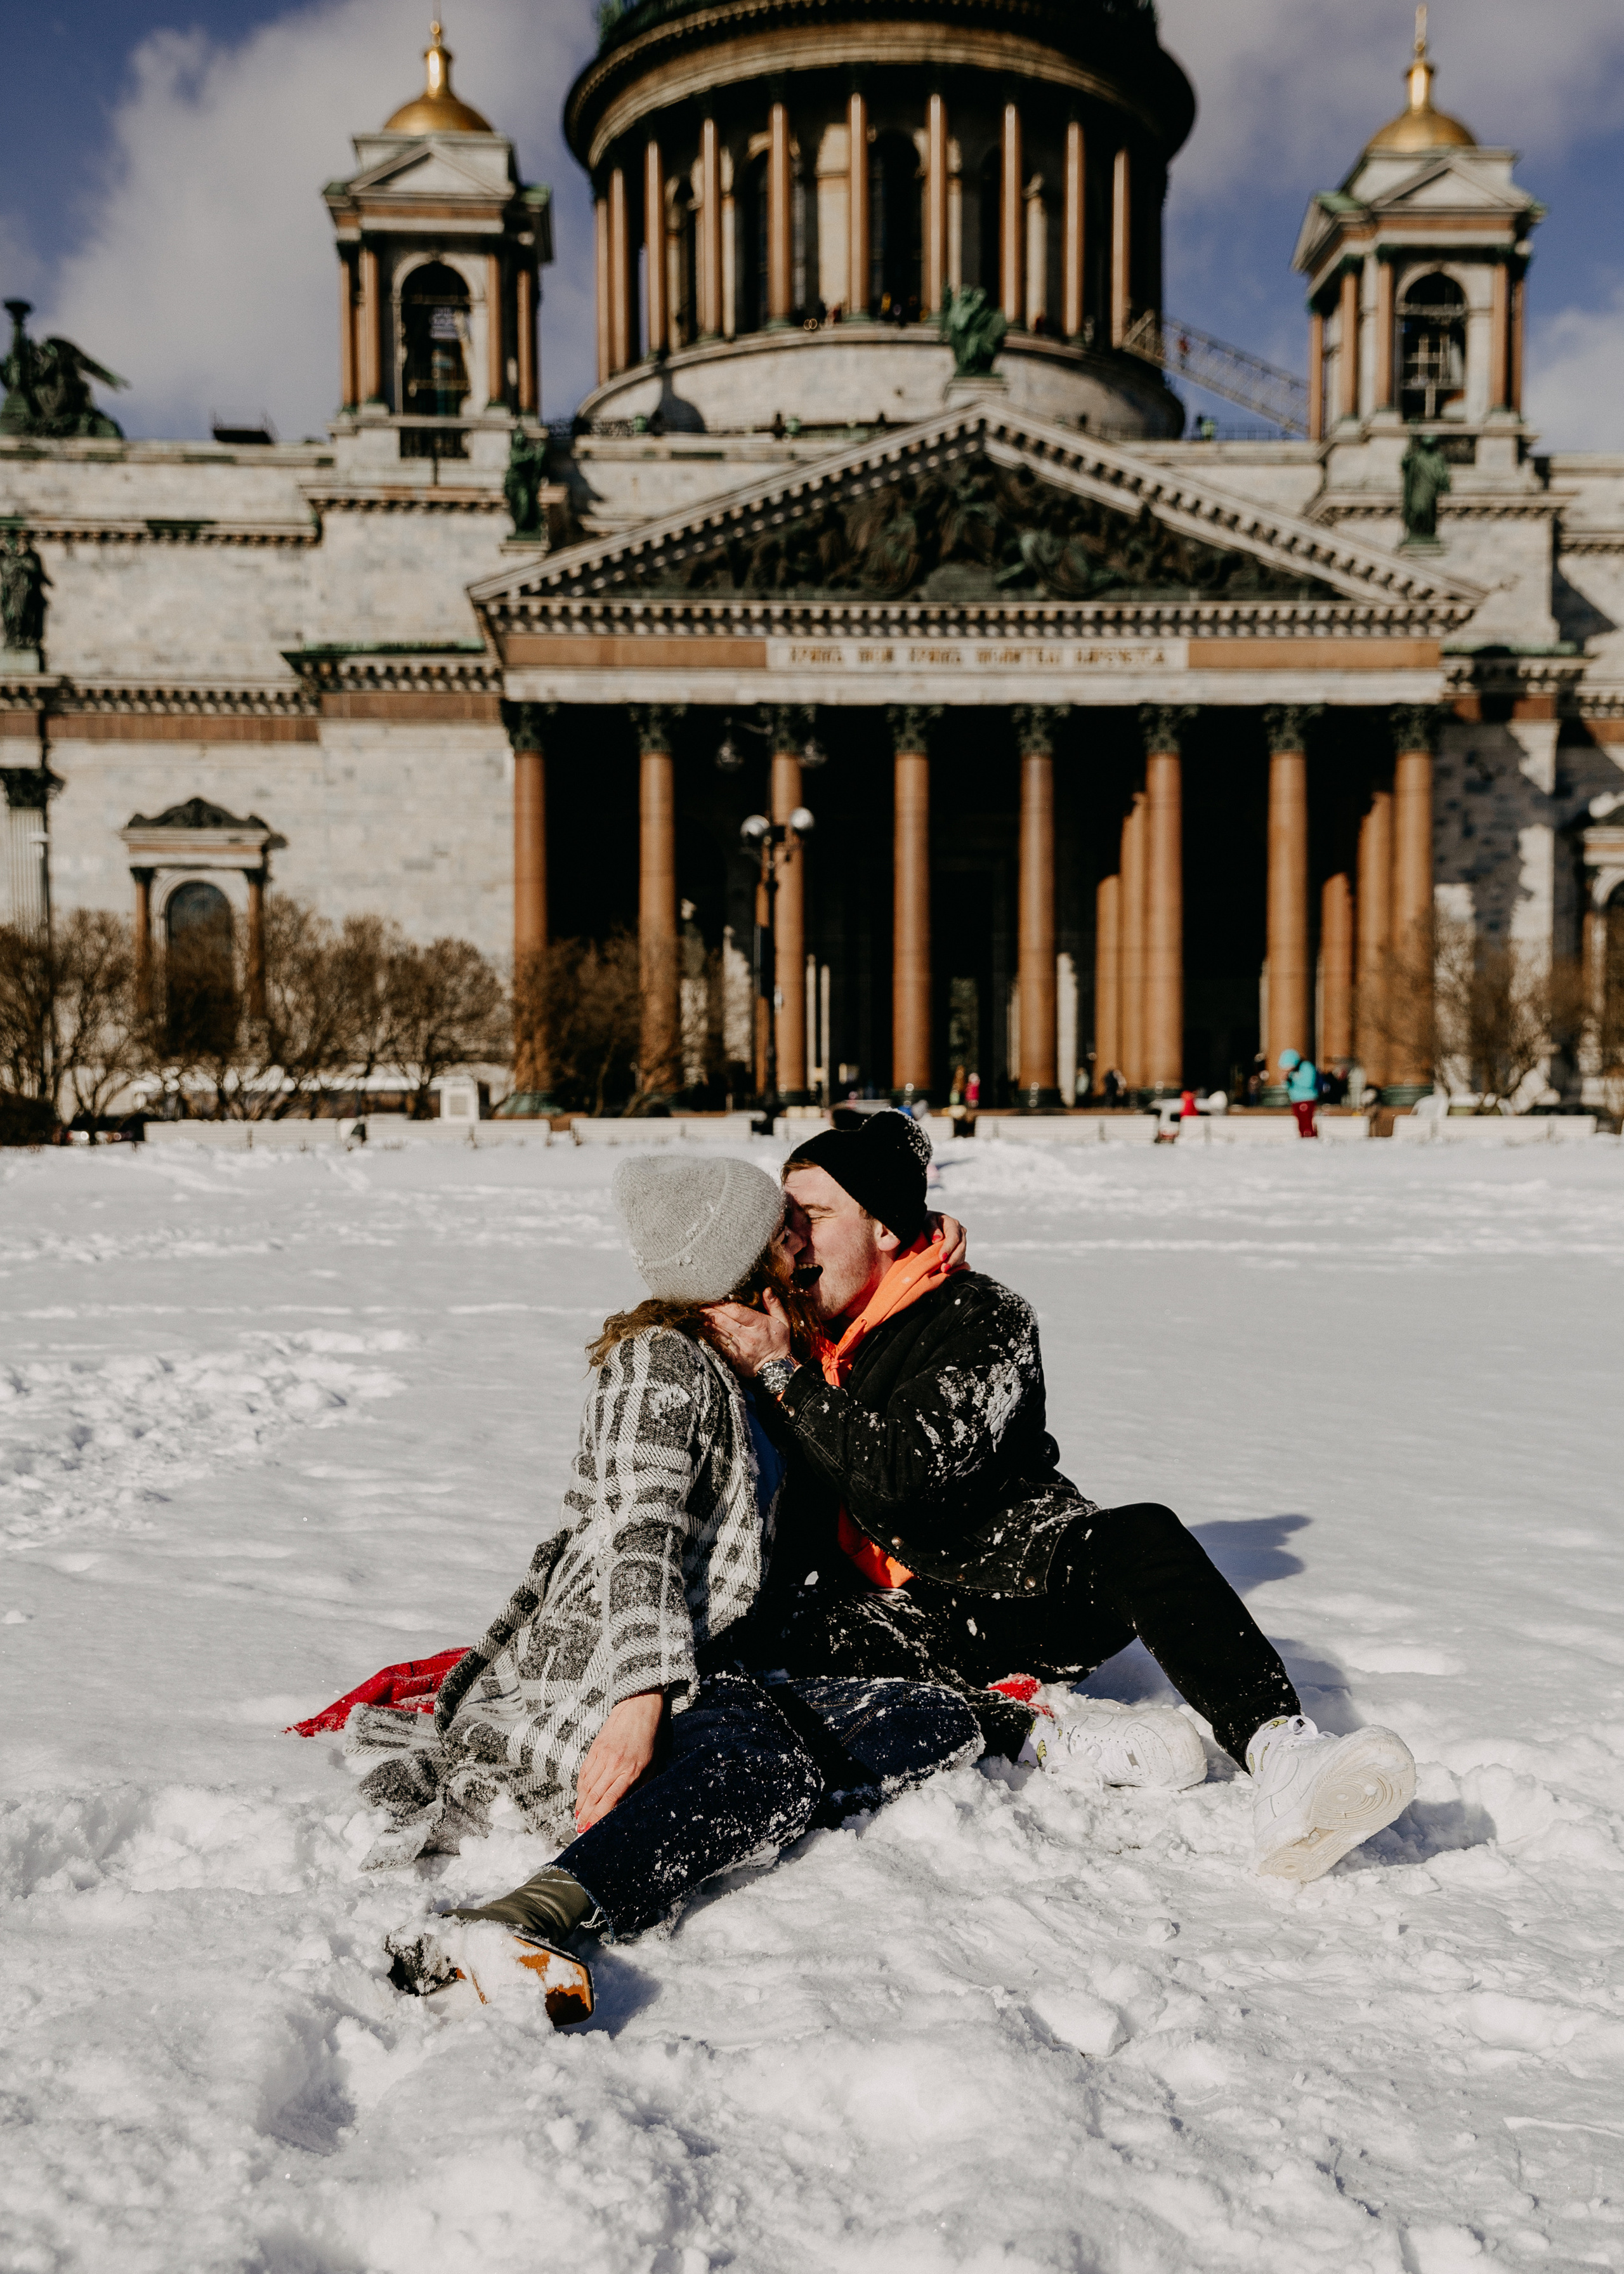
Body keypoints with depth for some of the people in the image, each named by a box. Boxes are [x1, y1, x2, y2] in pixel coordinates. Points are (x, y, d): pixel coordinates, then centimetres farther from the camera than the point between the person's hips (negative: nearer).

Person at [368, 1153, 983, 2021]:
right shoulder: (661, 1362, -4)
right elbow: (637, 1539, -16)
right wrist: (641, 1696, -32)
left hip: (712, 1675, 9)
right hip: (593, 1676, -8)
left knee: (942, 1720, -14)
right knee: (772, 1767, -39)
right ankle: (529, 1919, -59)